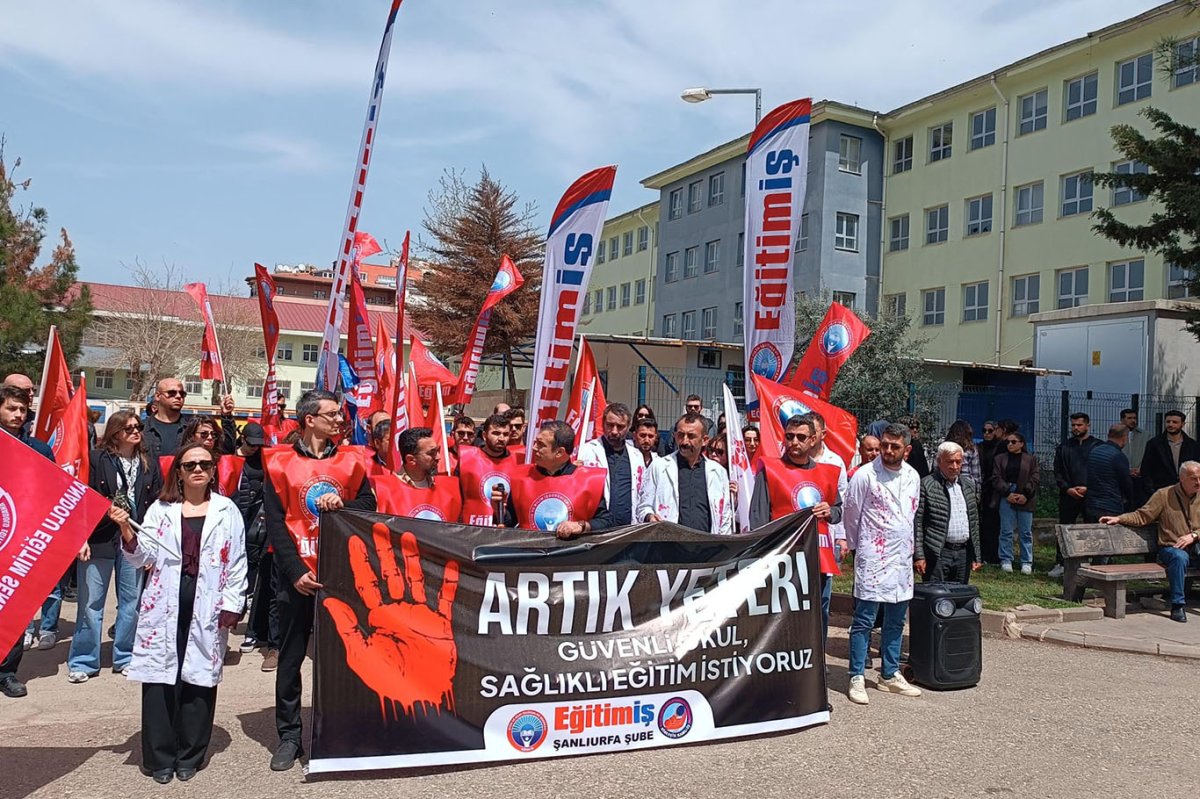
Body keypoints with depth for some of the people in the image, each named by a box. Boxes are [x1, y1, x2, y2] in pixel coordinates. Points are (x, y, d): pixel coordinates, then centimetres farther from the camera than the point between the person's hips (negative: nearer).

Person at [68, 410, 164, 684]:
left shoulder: (150, 464, 7)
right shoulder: (97, 459, -2)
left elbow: (156, 505, 6)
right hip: (99, 538, -3)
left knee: (132, 601, 9)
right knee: (91, 602, 4)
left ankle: (125, 658, 22)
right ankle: (82, 662, 16)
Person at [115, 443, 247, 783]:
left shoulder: (227, 511, 5)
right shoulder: (160, 510, 8)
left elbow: (237, 563, 3)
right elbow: (144, 557, 3)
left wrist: (231, 607, -3)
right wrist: (126, 531, -15)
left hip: (207, 609, -1)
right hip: (165, 606, 1)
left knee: (199, 679, 4)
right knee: (160, 679, 1)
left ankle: (189, 756, 18)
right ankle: (160, 757, 14)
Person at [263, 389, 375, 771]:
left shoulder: (350, 460, 6)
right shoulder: (280, 462, -1)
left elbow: (369, 504, 7)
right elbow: (275, 521, -4)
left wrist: (343, 504, -14)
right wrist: (294, 570, -12)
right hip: (298, 574, -2)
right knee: (291, 657, 6)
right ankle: (289, 736, 18)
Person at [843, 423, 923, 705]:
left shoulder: (912, 476, 9)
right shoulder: (865, 475, -10)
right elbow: (851, 514, -2)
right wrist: (857, 546, 7)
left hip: (902, 559, 6)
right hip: (873, 558, -6)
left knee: (896, 620, 13)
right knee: (864, 620, -4)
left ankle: (890, 674, 24)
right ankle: (857, 678, 3)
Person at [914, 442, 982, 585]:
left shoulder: (969, 486, 13)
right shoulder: (926, 485, -6)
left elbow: (974, 523, 18)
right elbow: (917, 523, -8)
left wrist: (976, 556, 15)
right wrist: (918, 556, -13)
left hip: (964, 553, 6)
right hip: (938, 553, -6)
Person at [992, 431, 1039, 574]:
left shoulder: (1031, 459, 7)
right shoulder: (1000, 458, 9)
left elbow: (1036, 478, 1)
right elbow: (996, 478, 3)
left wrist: (1026, 495, -9)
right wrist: (1007, 493, -9)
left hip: (1025, 499, 0)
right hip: (1006, 498, 1)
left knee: (1026, 532, 3)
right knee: (1006, 531, 1)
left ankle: (1027, 562, 9)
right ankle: (1006, 561, 8)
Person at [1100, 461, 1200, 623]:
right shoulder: (1164, 495, 4)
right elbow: (1141, 516, 3)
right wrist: (1119, 518, -10)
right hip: (1171, 548, -3)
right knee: (1179, 556, -38)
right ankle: (1177, 605, -31)